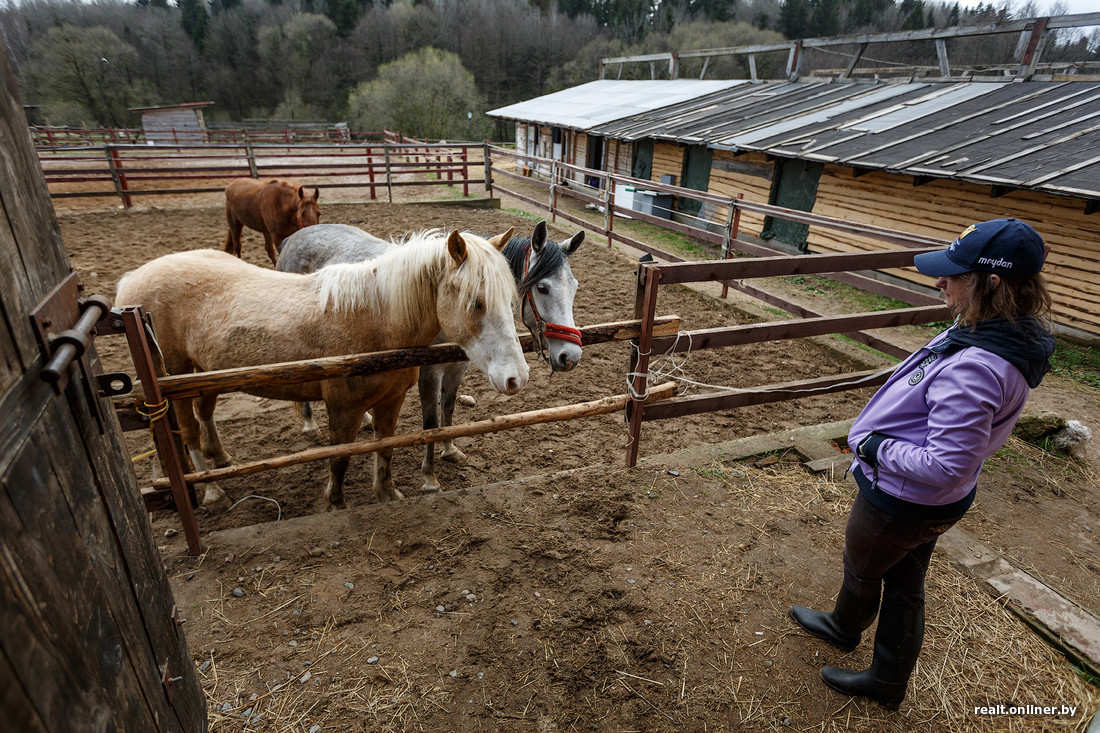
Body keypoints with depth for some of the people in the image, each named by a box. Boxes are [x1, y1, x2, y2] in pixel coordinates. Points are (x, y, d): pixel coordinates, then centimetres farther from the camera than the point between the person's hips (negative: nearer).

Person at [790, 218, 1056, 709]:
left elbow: (945, 467, -34)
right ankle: (887, 681, 50)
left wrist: (873, 446, -21)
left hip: (900, 501, -9)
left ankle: (846, 629, 55)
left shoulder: (975, 368, -37)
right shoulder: (1009, 338, -5)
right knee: (905, 586, 26)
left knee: (861, 573, 23)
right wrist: (884, 439, 9)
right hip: (930, 504, 9)